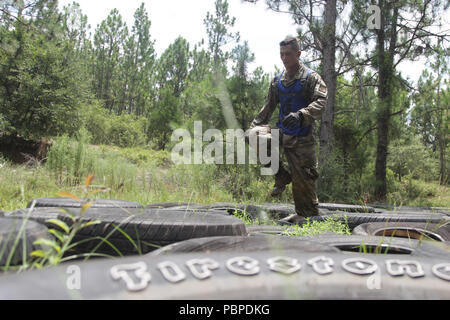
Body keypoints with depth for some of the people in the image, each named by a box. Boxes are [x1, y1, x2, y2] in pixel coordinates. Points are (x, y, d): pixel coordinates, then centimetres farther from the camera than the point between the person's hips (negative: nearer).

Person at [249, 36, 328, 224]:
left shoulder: (311, 78, -5)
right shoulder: (277, 81, 13)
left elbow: (321, 102, -19)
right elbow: (269, 106, 20)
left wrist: (300, 115, -35)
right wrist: (254, 125, 12)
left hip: (302, 136, -5)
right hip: (283, 131, 5)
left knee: (302, 177, -3)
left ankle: (308, 215, 17)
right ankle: (281, 177, -2)